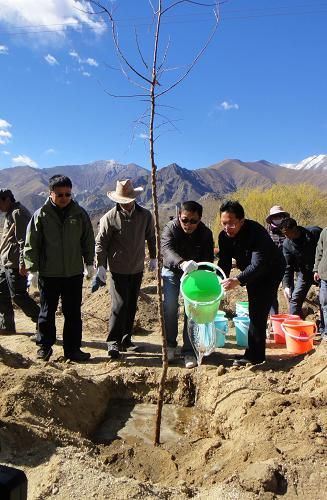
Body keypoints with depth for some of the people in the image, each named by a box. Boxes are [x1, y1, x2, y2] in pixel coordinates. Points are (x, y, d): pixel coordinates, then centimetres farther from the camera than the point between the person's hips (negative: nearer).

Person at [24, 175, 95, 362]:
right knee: (47, 312, 12)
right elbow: (31, 244, -2)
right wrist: (33, 268, -4)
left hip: (74, 273, 2)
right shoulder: (41, 215, -5)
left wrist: (89, 263, 8)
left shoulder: (80, 213, 1)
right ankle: (45, 346, 30)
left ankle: (73, 349, 22)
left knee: (73, 313, 10)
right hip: (48, 274, -1)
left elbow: (88, 240, 8)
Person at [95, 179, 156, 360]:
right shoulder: (110, 217, -11)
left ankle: (126, 340, 25)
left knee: (131, 306, 12)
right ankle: (113, 342, 5)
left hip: (137, 269, 4)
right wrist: (101, 265, -12)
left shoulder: (145, 215, -1)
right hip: (118, 270, -4)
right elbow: (100, 243, -7)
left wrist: (153, 257, 17)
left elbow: (151, 237, 13)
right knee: (119, 305, -7)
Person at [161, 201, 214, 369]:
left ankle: (189, 351, 7)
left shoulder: (205, 233, -19)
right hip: (172, 271, -1)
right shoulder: (170, 228, -24)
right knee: (169, 307, -5)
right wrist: (182, 263, -61)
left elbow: (208, 259, -16)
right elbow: (167, 250, -42)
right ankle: (170, 345, 15)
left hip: (195, 273, 1)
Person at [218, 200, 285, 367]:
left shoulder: (256, 232, -36)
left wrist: (238, 280, -58)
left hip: (271, 271, -7)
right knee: (254, 312, 13)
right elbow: (224, 262, -13)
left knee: (258, 312, -14)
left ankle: (254, 355, -5)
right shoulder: (224, 236, -16)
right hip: (251, 272, 7)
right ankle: (254, 353, 25)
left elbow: (258, 264, -45)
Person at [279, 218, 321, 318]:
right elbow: (287, 266, -9)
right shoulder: (287, 244, -12)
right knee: (294, 300, -4)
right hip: (304, 273, 2)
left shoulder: (315, 232, -17)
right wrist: (286, 285, -18)